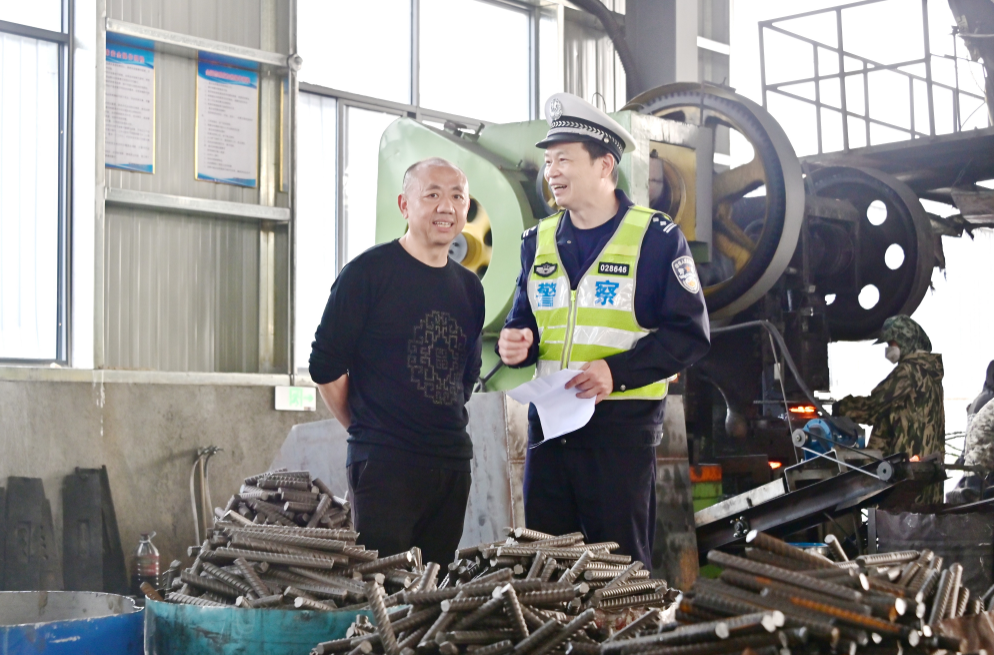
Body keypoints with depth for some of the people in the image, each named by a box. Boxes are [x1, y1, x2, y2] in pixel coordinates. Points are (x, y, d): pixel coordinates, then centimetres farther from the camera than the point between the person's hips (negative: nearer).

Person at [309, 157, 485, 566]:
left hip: (453, 461, 6)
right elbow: (326, 368, -5)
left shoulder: (468, 287, 14)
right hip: (384, 463, -6)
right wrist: (368, 428, 1)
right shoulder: (369, 271, -5)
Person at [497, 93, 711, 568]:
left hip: (621, 426, -5)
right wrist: (516, 344, -4)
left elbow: (690, 333, -9)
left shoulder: (656, 238, -5)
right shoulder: (538, 240, 13)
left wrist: (618, 371, -20)